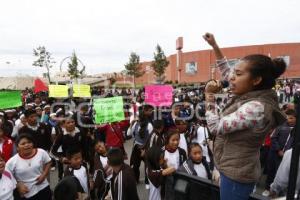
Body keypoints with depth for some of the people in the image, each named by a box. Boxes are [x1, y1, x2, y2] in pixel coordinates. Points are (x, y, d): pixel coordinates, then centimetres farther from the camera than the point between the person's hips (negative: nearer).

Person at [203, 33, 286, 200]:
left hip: (236, 175, -9)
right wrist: (214, 46, 9)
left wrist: (209, 95, -17)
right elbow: (227, 73, 10)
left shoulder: (255, 107, -28)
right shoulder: (249, 95, -1)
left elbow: (216, 127, -24)